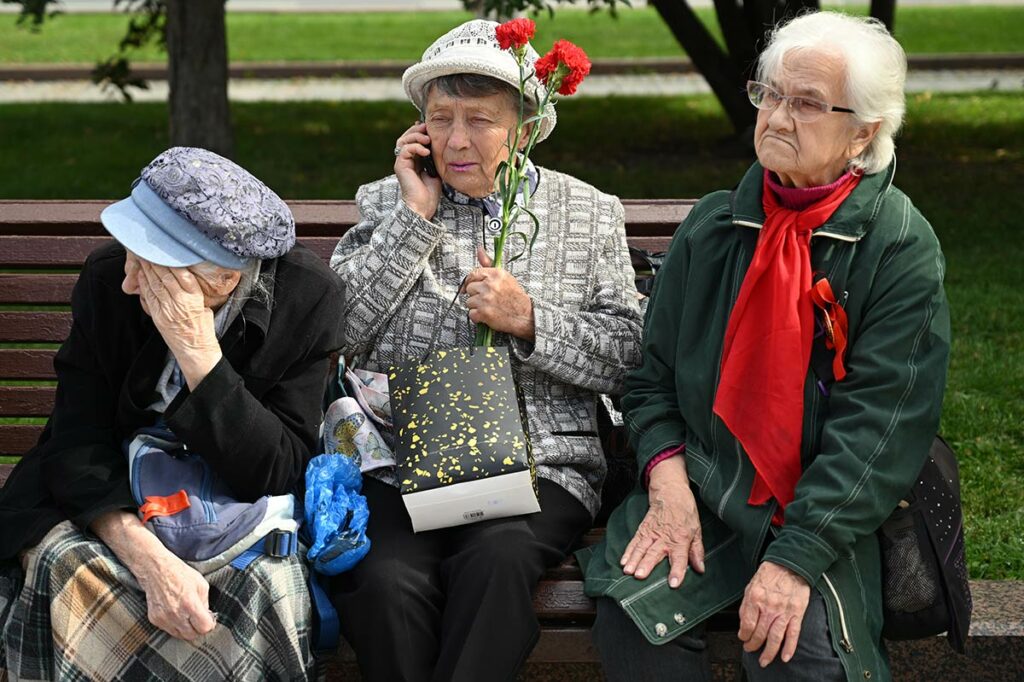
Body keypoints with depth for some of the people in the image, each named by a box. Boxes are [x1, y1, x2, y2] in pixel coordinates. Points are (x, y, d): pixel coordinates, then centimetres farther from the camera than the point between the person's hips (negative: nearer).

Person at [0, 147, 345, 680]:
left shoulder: (308, 297, -17)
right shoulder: (106, 279, -13)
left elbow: (279, 473, -19)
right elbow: (78, 438, -14)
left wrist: (198, 351, -31)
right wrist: (147, 556, -32)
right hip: (110, 496, 1)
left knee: (270, 586, -32)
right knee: (63, 567, -30)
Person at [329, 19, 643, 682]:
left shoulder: (588, 214, 11)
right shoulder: (387, 203, 13)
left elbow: (626, 357, 6)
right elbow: (340, 331, 0)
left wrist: (530, 321, -9)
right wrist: (414, 216, -3)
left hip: (539, 463, 0)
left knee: (496, 558, -34)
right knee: (387, 581, -30)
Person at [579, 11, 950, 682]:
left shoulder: (901, 244, -4)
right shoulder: (712, 226, 8)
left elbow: (879, 427, -11)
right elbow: (653, 376, 12)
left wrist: (796, 556, -21)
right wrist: (667, 481, -9)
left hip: (826, 513, -3)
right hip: (704, 491, 3)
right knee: (630, 609, -25)